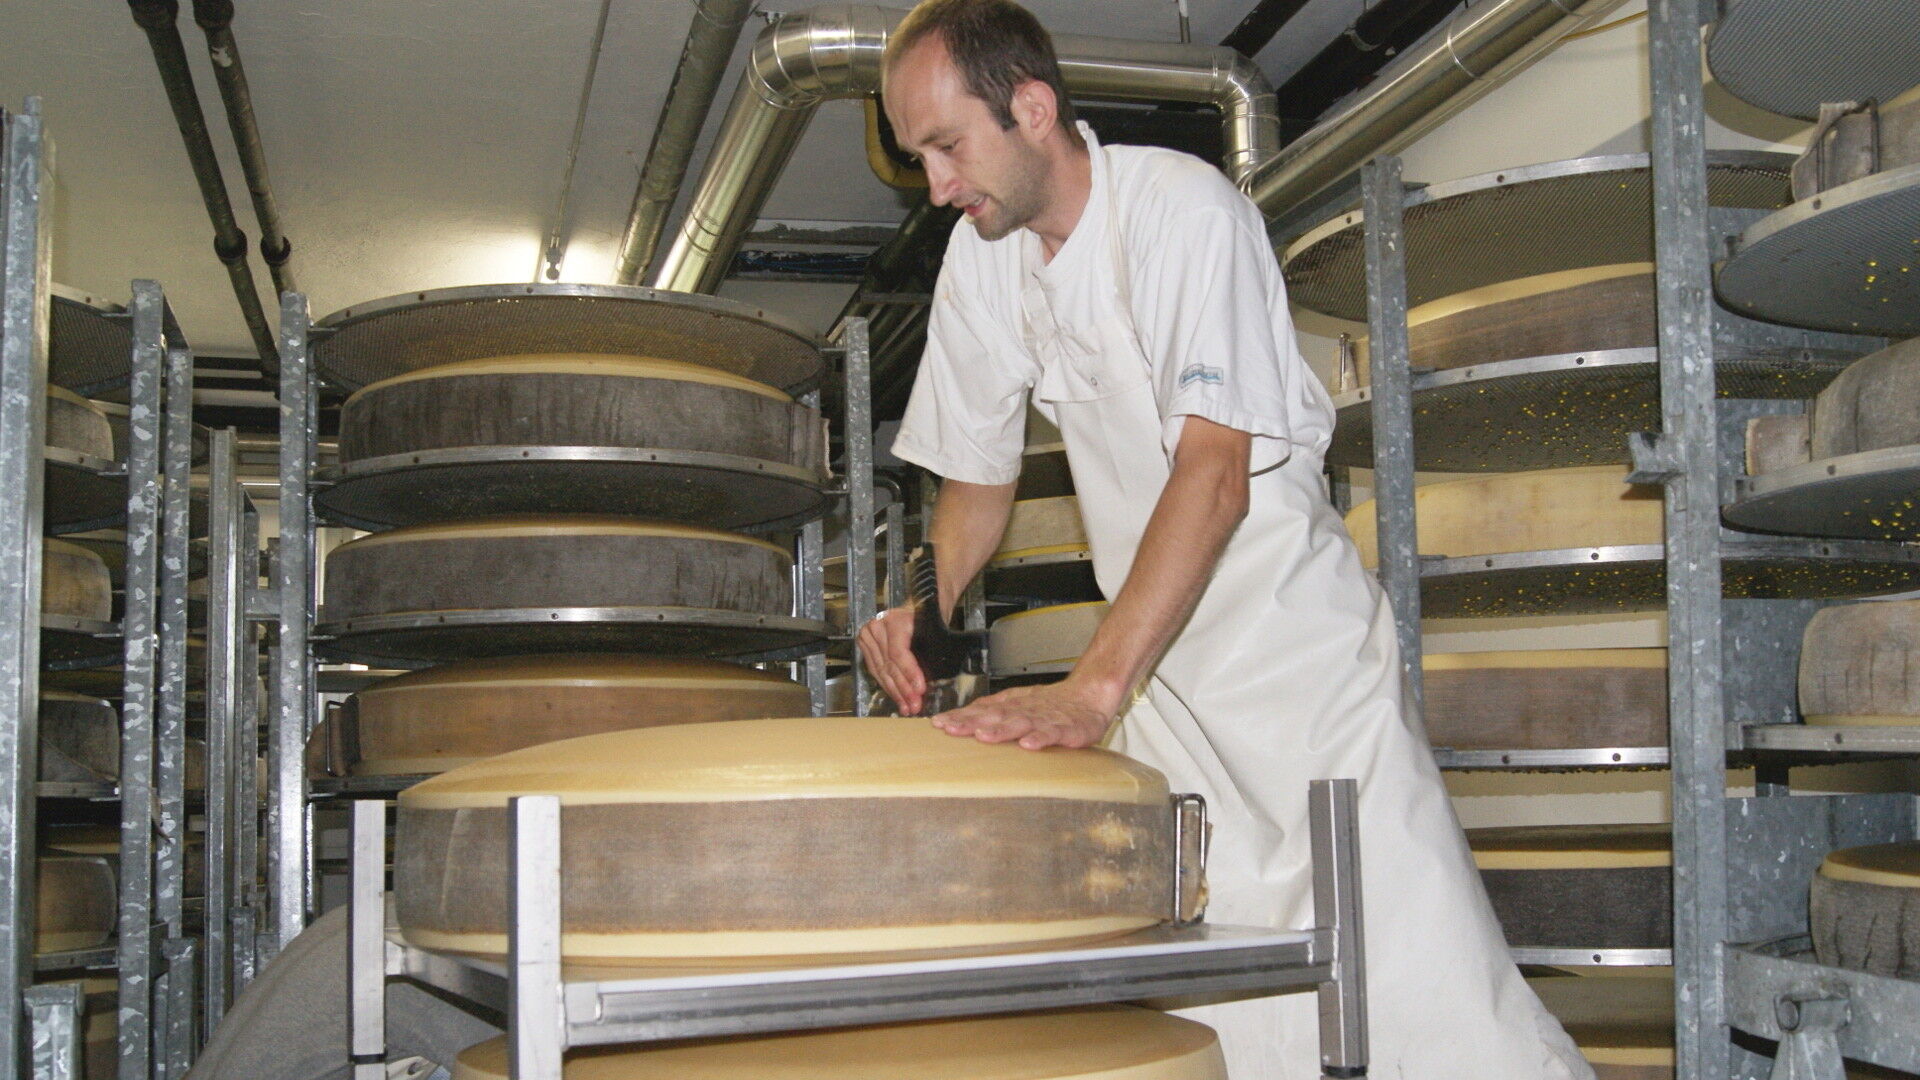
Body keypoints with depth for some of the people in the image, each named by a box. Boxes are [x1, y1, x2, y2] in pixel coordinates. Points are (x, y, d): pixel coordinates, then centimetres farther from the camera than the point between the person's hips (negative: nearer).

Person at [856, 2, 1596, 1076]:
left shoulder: (1182, 205, -16)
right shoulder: (980, 260, 4)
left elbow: (1214, 472, -25)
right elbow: (979, 474, 15)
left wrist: (1093, 688, -34)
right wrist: (928, 604, -5)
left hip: (1295, 635, -5)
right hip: (1157, 668, 6)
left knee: (1429, 990, -11)